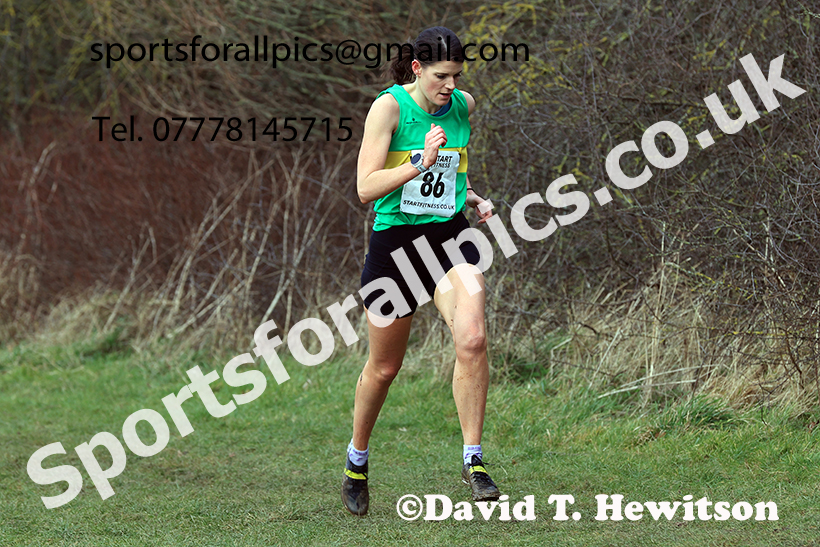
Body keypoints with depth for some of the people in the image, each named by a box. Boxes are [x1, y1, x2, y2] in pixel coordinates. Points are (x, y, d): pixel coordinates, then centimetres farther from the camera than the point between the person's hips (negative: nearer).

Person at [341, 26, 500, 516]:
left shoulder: (463, 106, 4)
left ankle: (473, 459, -13)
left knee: (472, 338, -22)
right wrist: (421, 164, -28)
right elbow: (366, 187, -17)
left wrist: (472, 198, 7)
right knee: (384, 365, 8)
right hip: (394, 239, -3)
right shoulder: (389, 107, -11)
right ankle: (357, 462, 33)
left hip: (450, 237, 3)